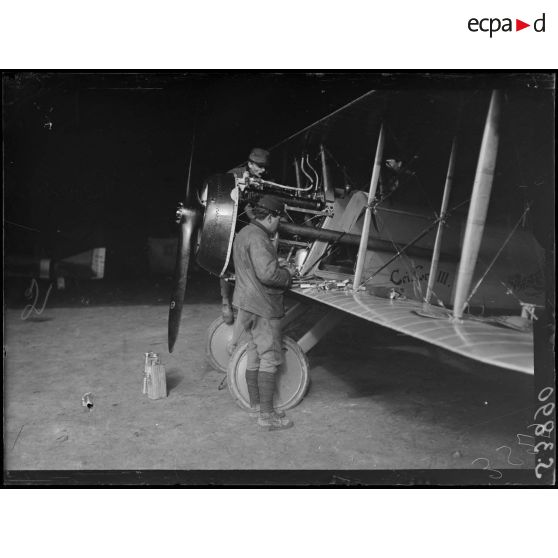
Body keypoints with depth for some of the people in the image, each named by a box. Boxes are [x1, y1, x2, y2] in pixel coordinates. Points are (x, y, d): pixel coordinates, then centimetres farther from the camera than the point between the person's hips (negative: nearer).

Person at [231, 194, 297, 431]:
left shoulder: (243, 233, 14)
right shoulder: (258, 239, -20)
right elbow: (267, 274, -28)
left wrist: (281, 267, 14)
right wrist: (287, 273, -9)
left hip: (247, 304, 11)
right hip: (262, 307, -11)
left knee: (254, 353, 19)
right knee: (270, 358, -4)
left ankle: (255, 401, 31)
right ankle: (267, 414, 0)